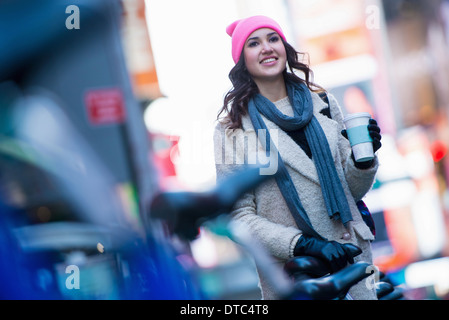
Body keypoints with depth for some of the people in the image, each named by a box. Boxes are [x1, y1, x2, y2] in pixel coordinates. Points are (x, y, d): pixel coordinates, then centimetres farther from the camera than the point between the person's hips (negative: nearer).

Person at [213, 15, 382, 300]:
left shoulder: (322, 104, 8)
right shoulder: (232, 128, -3)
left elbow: (354, 190, 12)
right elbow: (239, 216, -7)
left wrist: (364, 159, -9)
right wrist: (305, 244, -19)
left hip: (353, 258, 3)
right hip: (290, 276, -3)